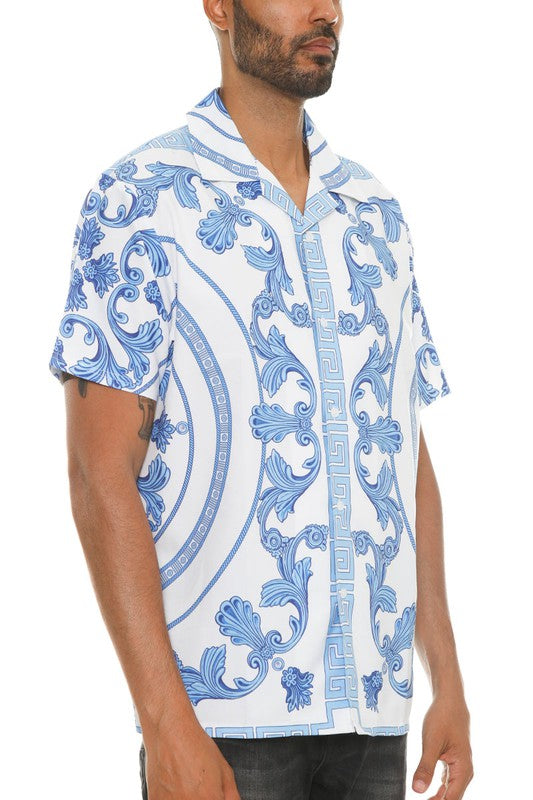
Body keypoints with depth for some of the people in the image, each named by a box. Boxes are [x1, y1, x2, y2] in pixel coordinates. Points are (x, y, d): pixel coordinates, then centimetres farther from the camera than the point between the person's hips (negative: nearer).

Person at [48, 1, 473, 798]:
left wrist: (449, 686, 11)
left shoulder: (376, 214, 12)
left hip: (371, 706, 6)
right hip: (221, 713, -5)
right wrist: (166, 724, -18)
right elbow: (99, 473, -12)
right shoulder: (139, 200, -6)